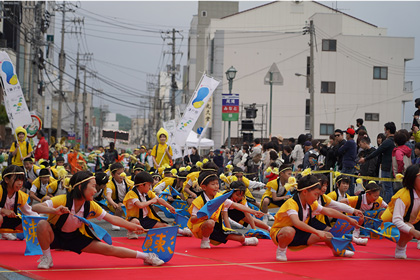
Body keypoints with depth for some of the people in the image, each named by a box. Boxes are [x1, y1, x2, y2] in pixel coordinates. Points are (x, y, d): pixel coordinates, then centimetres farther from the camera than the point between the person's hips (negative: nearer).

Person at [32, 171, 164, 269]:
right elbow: (35, 207, -38)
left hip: (76, 238, 3)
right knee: (42, 225, -36)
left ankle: (146, 256, 8)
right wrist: (54, 211, -55)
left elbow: (113, 219, -4)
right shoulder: (62, 200, -29)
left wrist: (133, 226, -8)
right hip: (55, 235, -3)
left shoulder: (91, 206, -14)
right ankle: (46, 259, -14)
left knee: (108, 249, -6)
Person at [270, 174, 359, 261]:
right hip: (278, 234, -8)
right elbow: (296, 223, -44)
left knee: (327, 235, 4)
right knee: (289, 231, -45)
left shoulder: (311, 204, -1)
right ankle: (281, 250, -13)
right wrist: (316, 232, -46)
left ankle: (337, 251, 39)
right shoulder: (292, 203, -28)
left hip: (298, 235, 8)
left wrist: (348, 219, 15)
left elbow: (328, 211, 13)